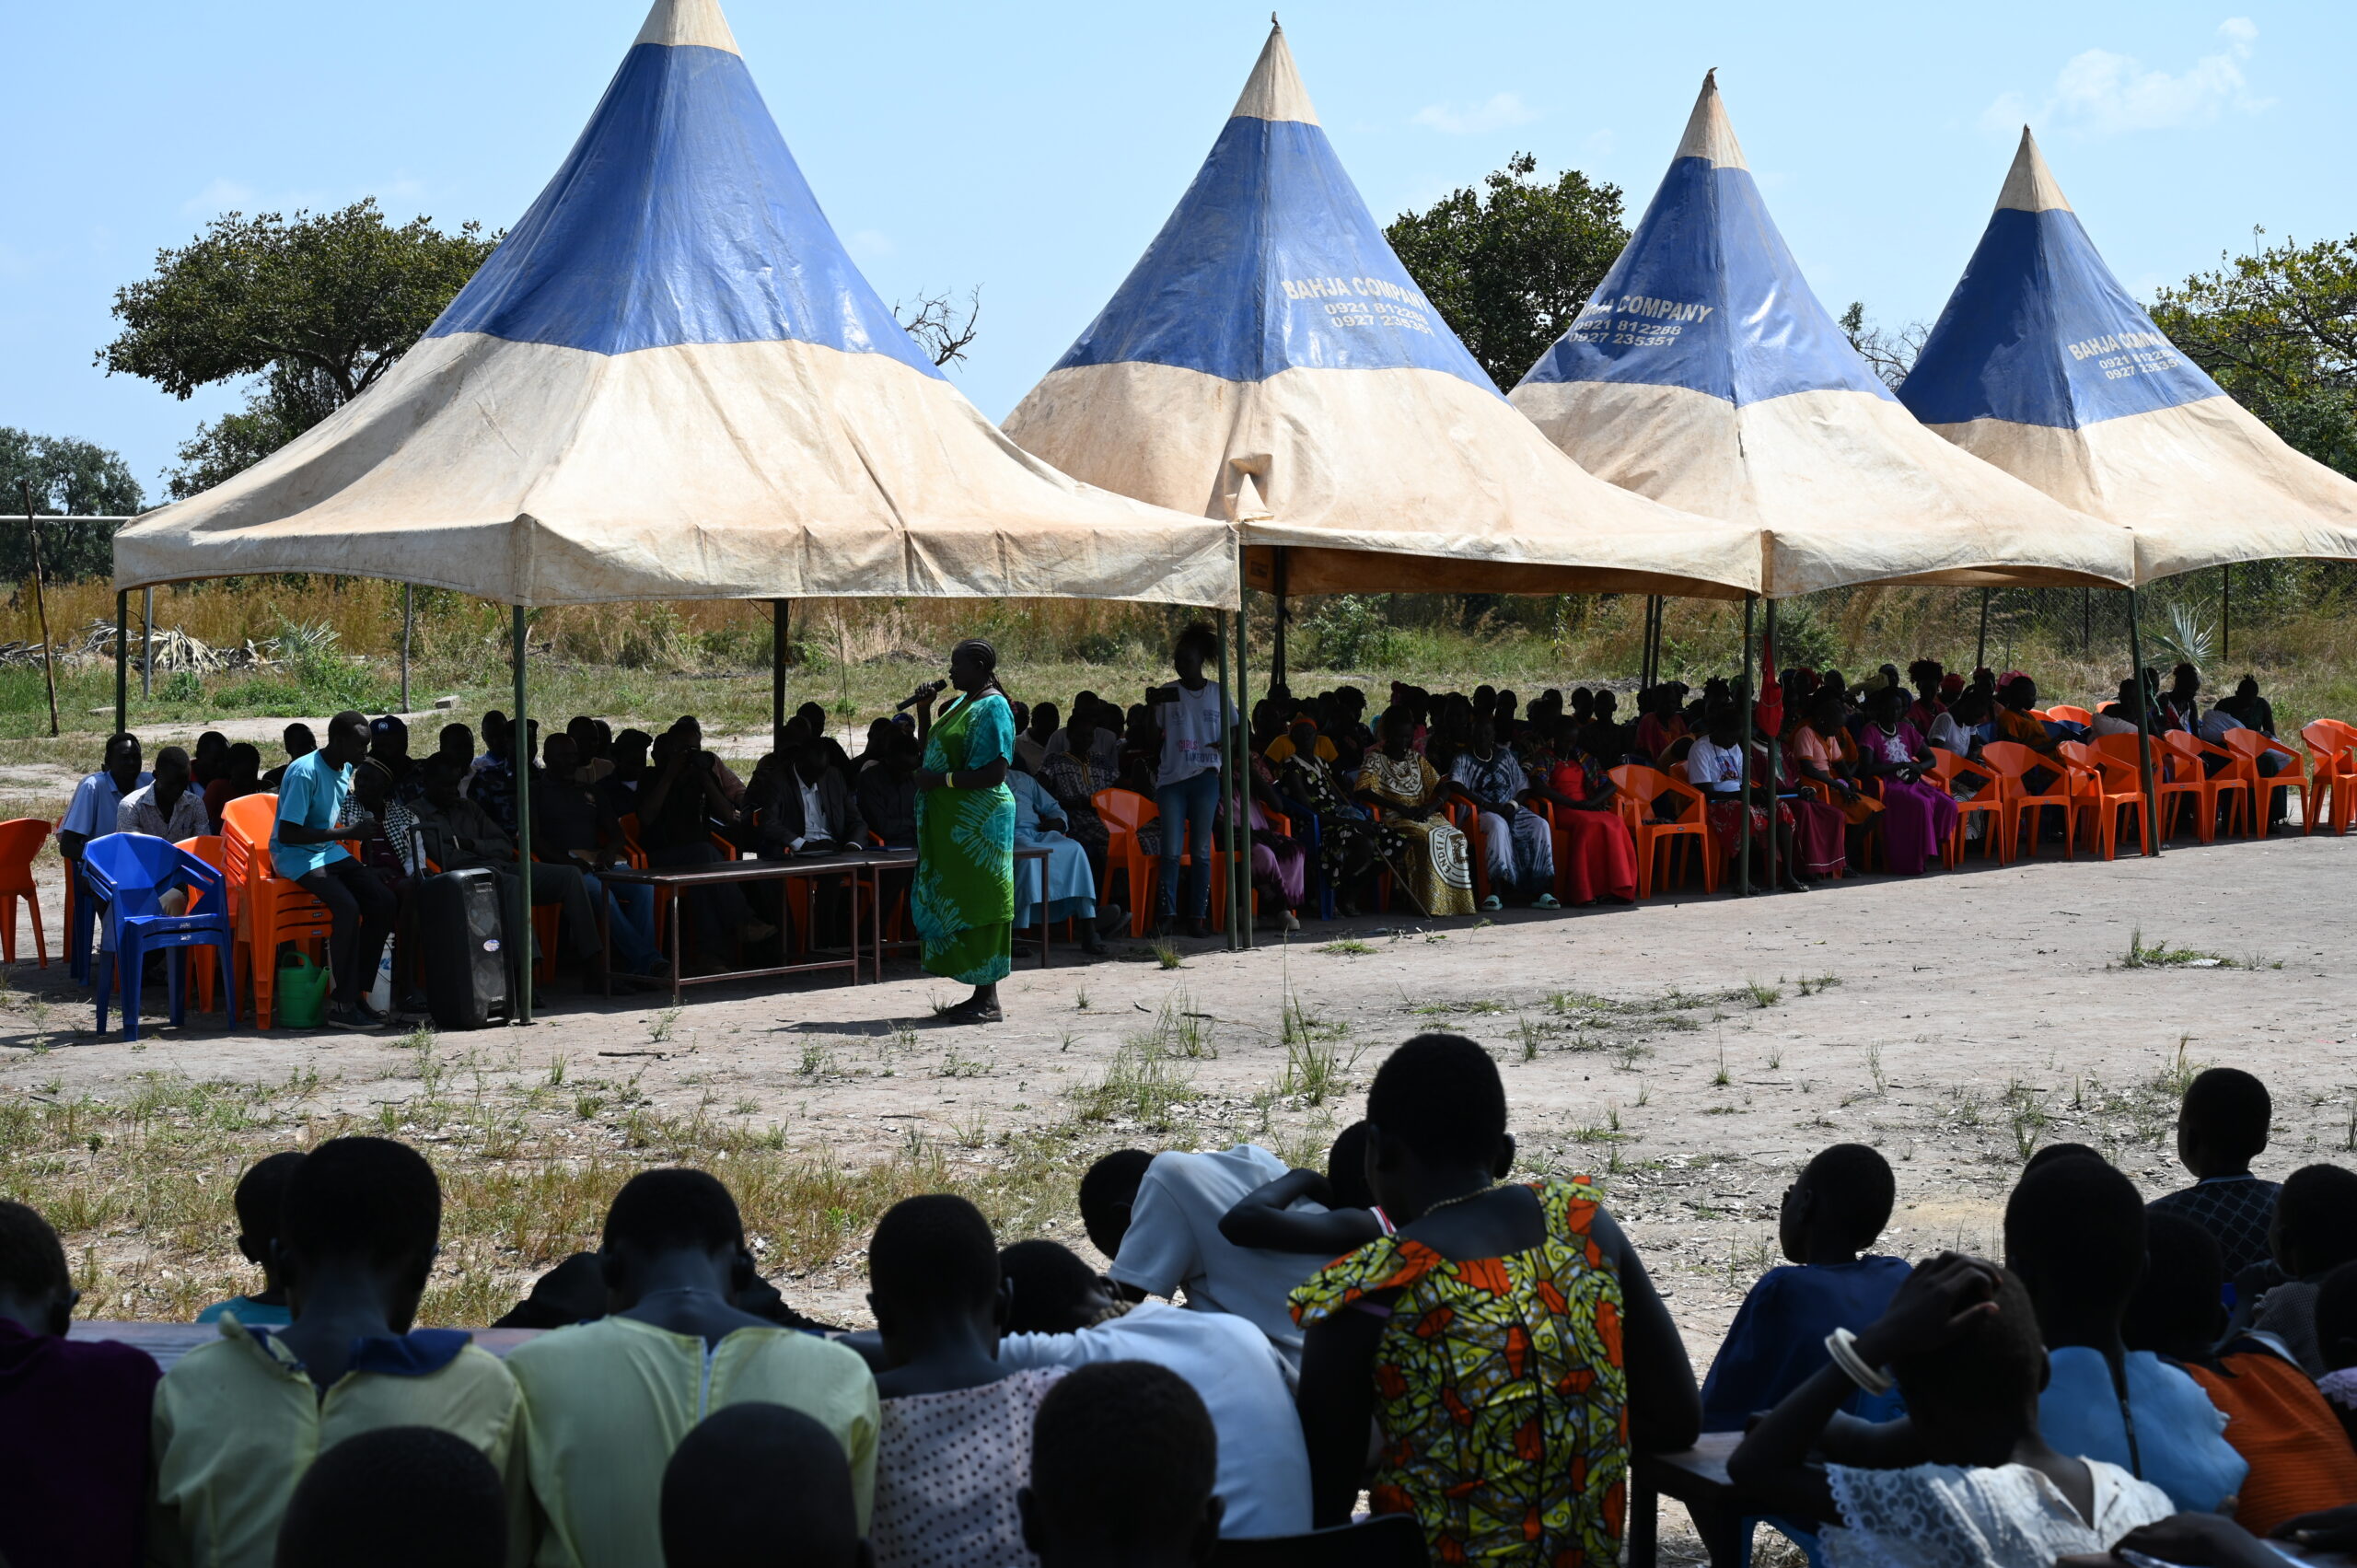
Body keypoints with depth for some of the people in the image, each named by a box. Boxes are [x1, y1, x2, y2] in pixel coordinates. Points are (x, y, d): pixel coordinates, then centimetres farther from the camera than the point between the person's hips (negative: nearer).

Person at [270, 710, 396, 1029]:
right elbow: (287, 833, -26)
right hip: (296, 856, -9)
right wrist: (348, 833, -26)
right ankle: (342, 1005, -24)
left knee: (385, 902, -9)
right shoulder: (305, 772, -21)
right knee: (347, 907, -30)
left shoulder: (345, 770, 7)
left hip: (330, 852, 9)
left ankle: (357, 991, -3)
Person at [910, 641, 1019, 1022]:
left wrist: (941, 780, -20)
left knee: (977, 906, -7)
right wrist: (923, 711, 12)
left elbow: (994, 774, -21)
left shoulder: (992, 709, -13)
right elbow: (930, 752, 25)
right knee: (959, 905, 10)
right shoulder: (961, 704, 16)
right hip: (951, 822, 10)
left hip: (977, 824, -10)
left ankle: (989, 1002, -3)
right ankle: (981, 995, 15)